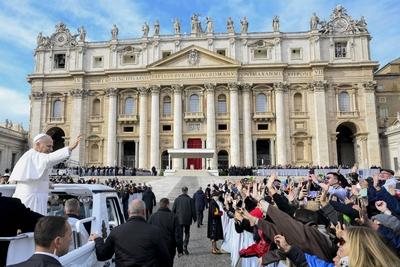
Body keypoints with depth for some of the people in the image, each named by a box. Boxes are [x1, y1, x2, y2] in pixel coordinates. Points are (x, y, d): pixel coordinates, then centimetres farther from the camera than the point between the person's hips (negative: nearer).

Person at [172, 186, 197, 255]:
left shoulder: (177, 199, -2)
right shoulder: (190, 199, -7)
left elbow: (173, 210, 3)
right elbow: (193, 210, -4)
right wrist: (194, 218, 8)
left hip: (179, 220, 1)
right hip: (187, 220, -1)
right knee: (187, 233, 13)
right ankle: (185, 247, -1)